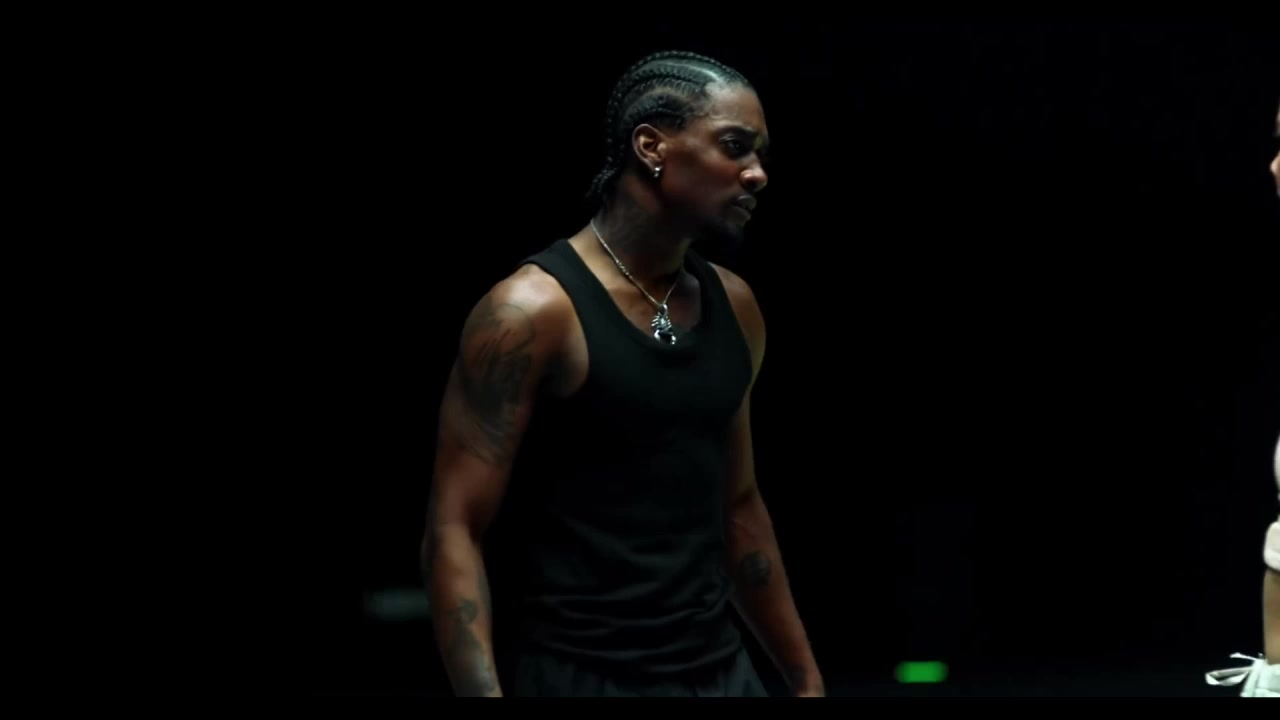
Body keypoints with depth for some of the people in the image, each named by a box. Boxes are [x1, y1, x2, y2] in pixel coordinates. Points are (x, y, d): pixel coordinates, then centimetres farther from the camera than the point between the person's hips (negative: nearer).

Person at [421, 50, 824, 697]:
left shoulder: (733, 307, 9)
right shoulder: (534, 312, -12)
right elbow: (452, 532, -14)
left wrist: (806, 679, 20)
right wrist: (484, 693, -26)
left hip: (720, 672, 7)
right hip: (583, 679, -6)